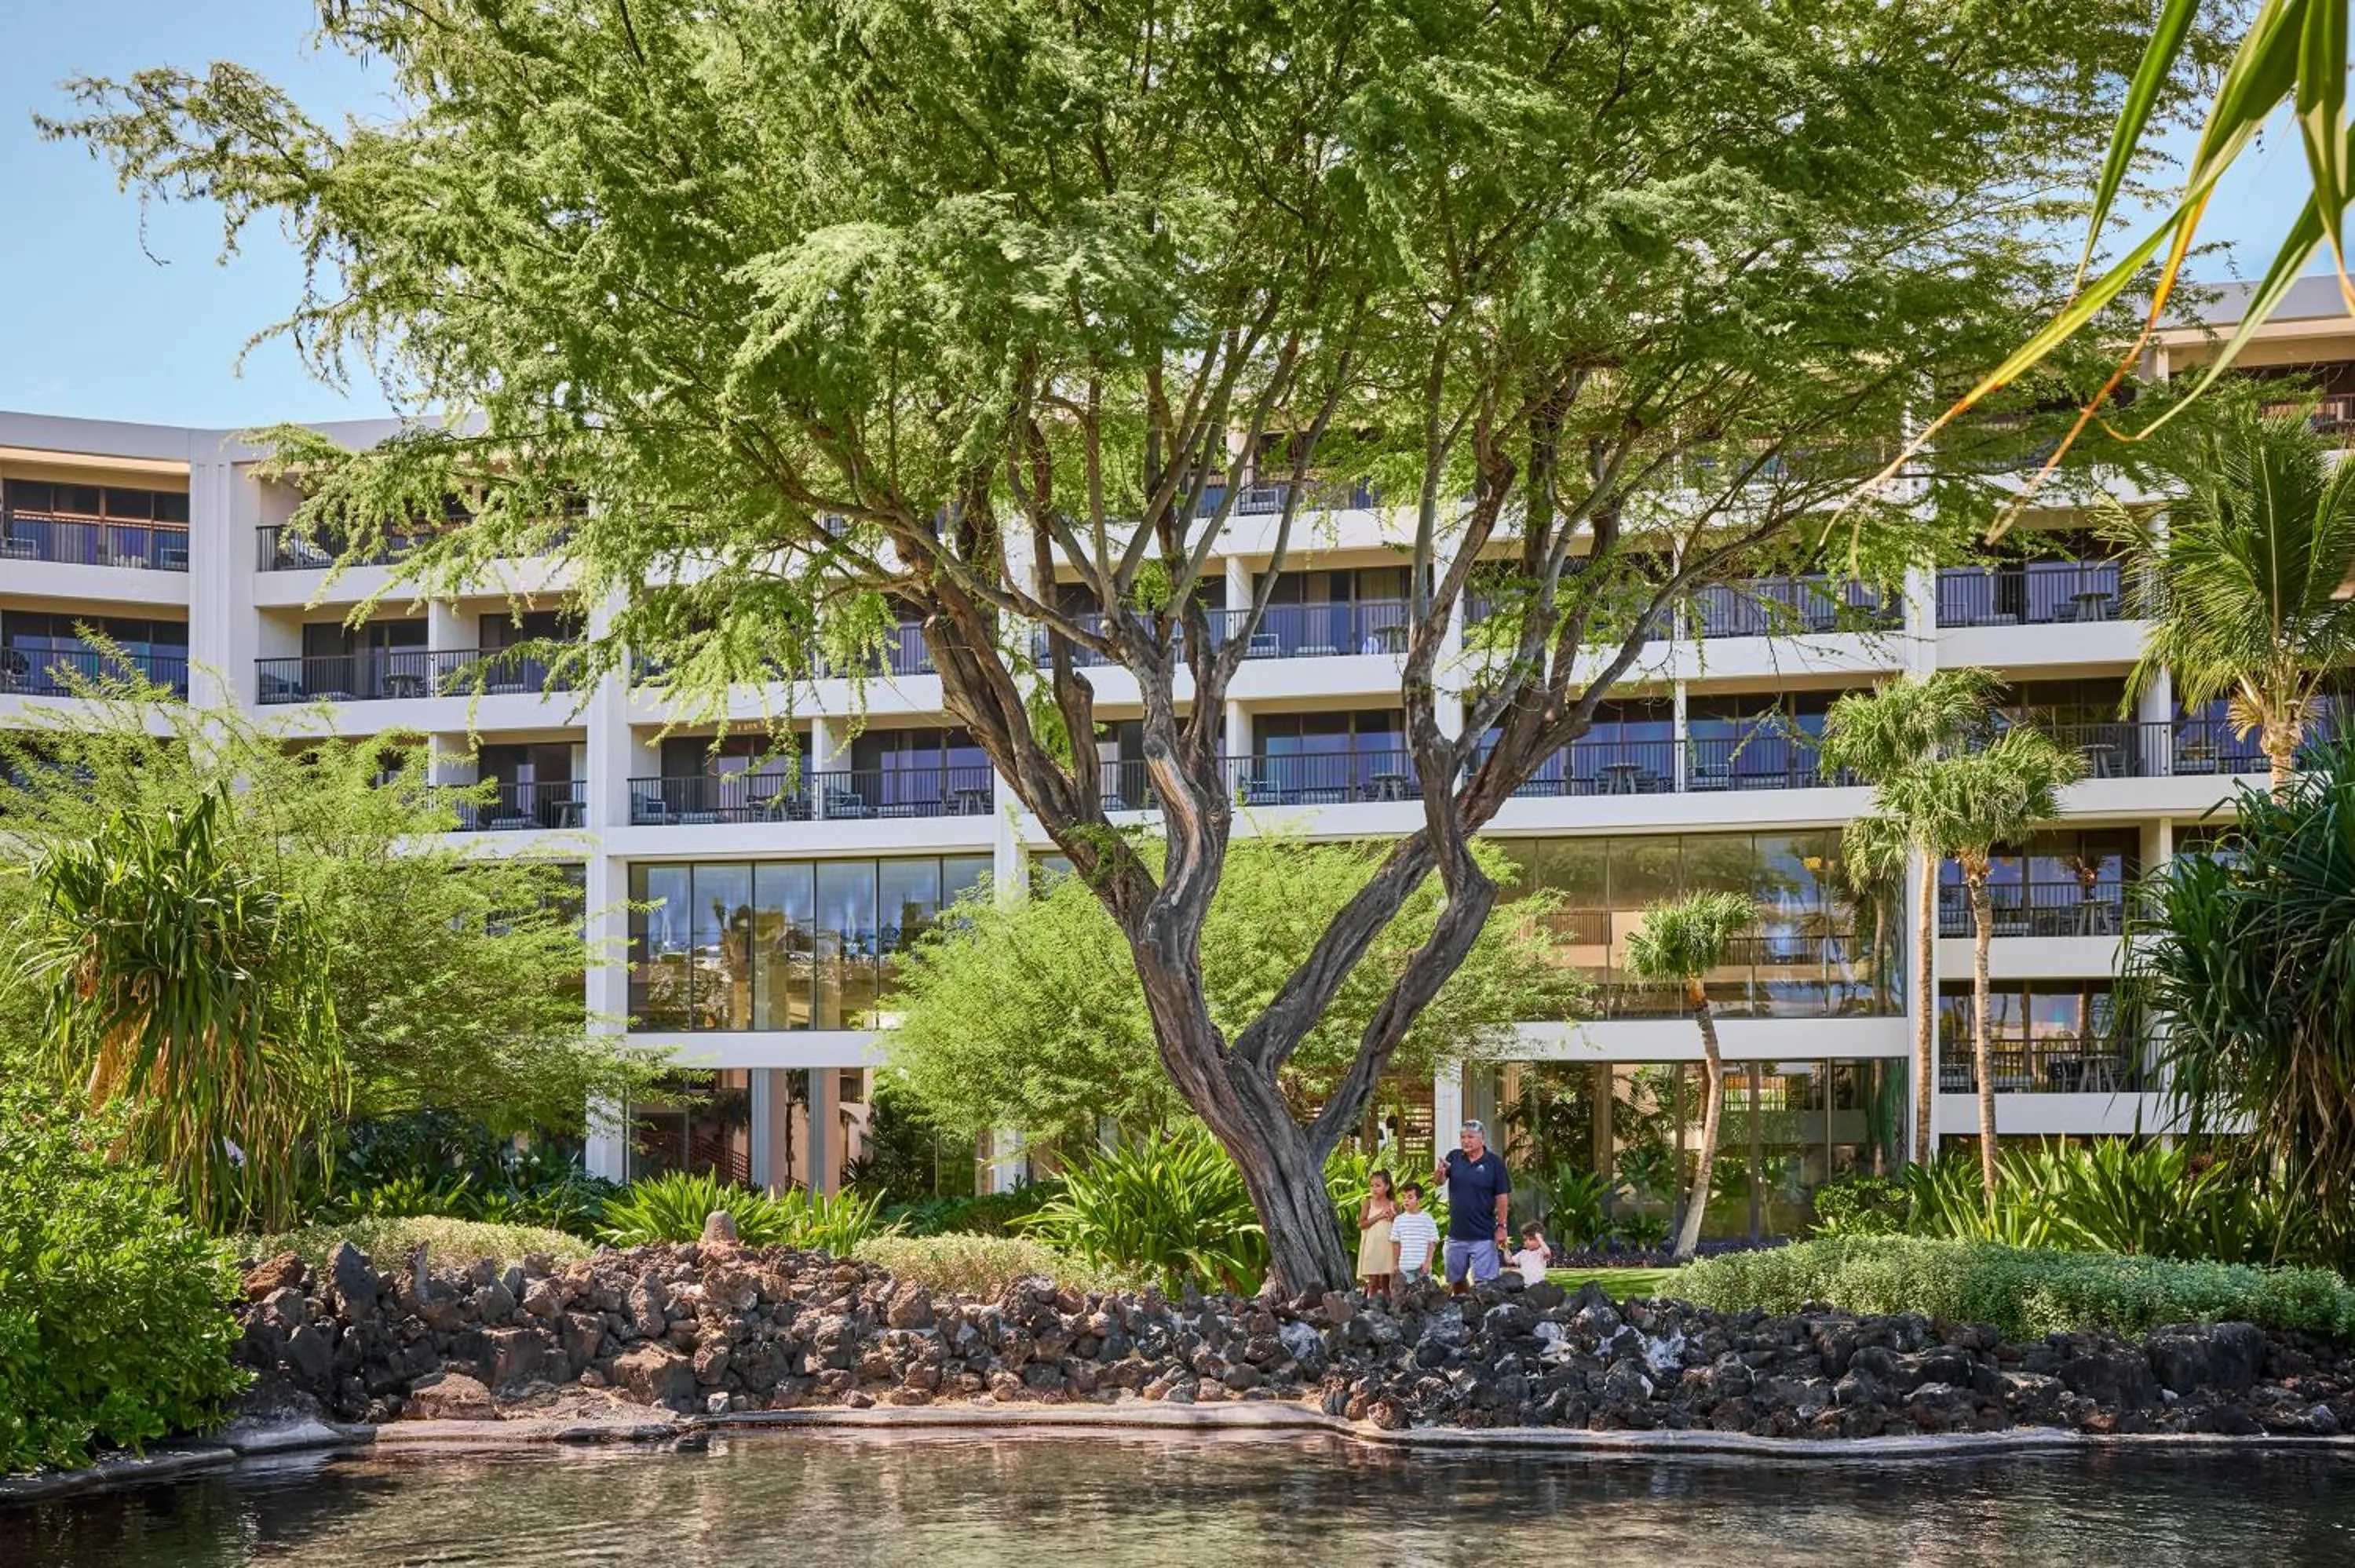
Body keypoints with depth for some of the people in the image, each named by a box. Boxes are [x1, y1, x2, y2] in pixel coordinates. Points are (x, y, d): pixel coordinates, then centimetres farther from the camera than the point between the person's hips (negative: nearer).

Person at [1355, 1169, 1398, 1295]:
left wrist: (1394, 1218, -9)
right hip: (1372, 1246, -1)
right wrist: (1379, 1216, -13)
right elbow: (1361, 1224, -7)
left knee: (1385, 1281, 2)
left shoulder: (1393, 1204, 6)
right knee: (1373, 1281, -4)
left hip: (1388, 1246, 1)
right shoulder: (1368, 1203, 3)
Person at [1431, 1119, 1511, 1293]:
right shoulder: (1454, 1157, 4)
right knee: (1456, 1280, 15)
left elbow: (1502, 1197, -4)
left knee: (1483, 1281, -5)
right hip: (1456, 1233, 4)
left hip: (1483, 1235, -4)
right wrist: (1440, 1172, -31)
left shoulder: (1494, 1163, -5)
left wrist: (1501, 1227, -7)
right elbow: (1438, 1181, -7)